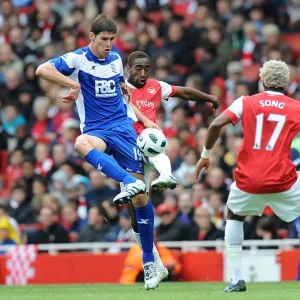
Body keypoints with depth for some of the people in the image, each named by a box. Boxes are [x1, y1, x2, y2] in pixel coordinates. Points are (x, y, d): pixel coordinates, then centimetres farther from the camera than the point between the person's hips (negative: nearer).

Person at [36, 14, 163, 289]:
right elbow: (42, 70, -16)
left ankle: (149, 261, 9)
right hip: (95, 129, -3)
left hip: (122, 126, 3)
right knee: (82, 144, -43)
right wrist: (74, 84, -20)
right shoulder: (78, 59, -3)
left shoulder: (115, 59, 13)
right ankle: (130, 182, -56)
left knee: (141, 197, -3)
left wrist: (144, 119, 20)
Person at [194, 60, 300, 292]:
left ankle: (237, 280, 17)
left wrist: (205, 155, 6)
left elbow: (216, 125, -5)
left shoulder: (246, 103, 5)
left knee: (234, 217, 27)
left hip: (249, 179, 1)